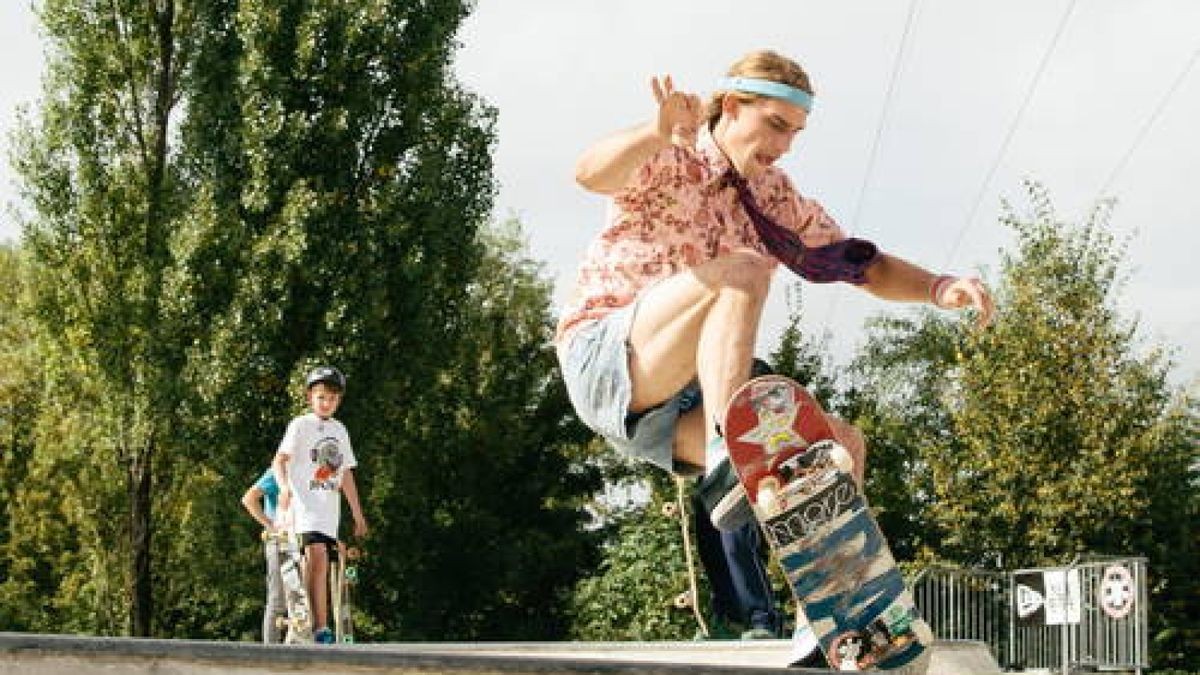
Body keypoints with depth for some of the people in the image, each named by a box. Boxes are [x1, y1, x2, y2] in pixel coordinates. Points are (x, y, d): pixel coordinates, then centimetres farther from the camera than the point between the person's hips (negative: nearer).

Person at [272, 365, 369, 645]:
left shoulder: (339, 430, 19)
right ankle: (321, 627, -28)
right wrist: (284, 486, -32)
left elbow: (346, 474, 24)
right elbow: (279, 460, -11)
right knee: (318, 556, -22)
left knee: (317, 565, 3)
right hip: (305, 504, -6)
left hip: (330, 508, 6)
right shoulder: (301, 425, 1)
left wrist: (358, 515, 23)